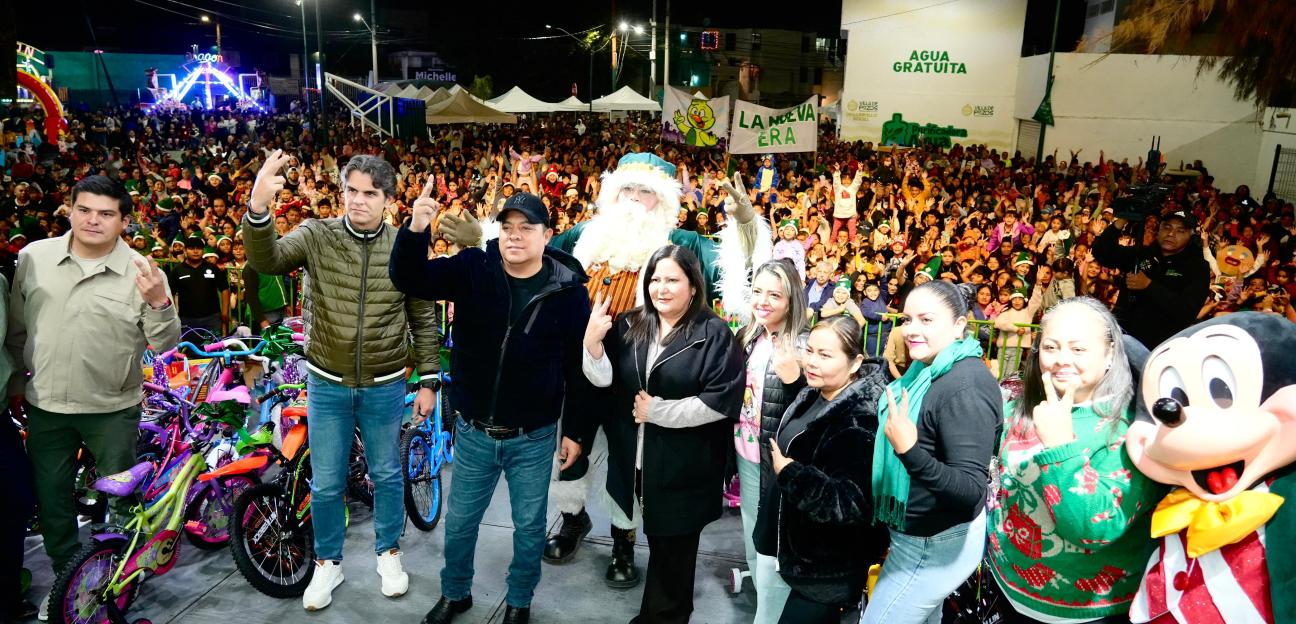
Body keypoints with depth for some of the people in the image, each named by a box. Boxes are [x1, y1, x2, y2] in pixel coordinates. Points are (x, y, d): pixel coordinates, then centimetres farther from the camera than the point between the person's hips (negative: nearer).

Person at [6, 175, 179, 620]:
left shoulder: (141, 273, -11)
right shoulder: (34, 257, -2)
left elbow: (165, 345, -10)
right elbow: (16, 326, 12)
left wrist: (159, 302, -27)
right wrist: (16, 378, 16)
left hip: (113, 410, -3)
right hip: (45, 406, 3)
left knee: (120, 501, 11)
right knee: (51, 500, 16)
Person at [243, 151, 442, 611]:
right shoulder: (317, 236, -8)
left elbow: (424, 320, 0)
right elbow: (266, 262, -24)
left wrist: (428, 381, 1)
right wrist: (258, 207, -42)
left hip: (385, 387, 0)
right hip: (327, 385, 0)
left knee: (387, 475, 16)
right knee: (326, 483, 13)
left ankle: (388, 551, 39)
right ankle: (328, 563, 35)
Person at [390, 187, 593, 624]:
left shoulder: (569, 289, -10)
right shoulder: (472, 268, -7)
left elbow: (578, 366, -5)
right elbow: (410, 281, -14)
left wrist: (575, 430, -3)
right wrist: (416, 231, -32)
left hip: (534, 437, -1)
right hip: (474, 432, 2)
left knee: (529, 526, 16)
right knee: (459, 522, 19)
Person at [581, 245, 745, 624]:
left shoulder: (714, 334, -11)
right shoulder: (629, 325, 4)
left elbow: (722, 401, -17)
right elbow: (604, 380, 0)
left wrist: (659, 410, -17)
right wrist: (592, 341, -19)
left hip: (684, 465, -4)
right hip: (636, 457, 4)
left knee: (674, 547, 12)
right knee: (657, 540, 20)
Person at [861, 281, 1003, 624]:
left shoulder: (965, 388, -27)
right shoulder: (929, 370, 2)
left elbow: (972, 492, -32)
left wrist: (909, 451, -43)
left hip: (937, 545, -9)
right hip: (920, 534, 9)